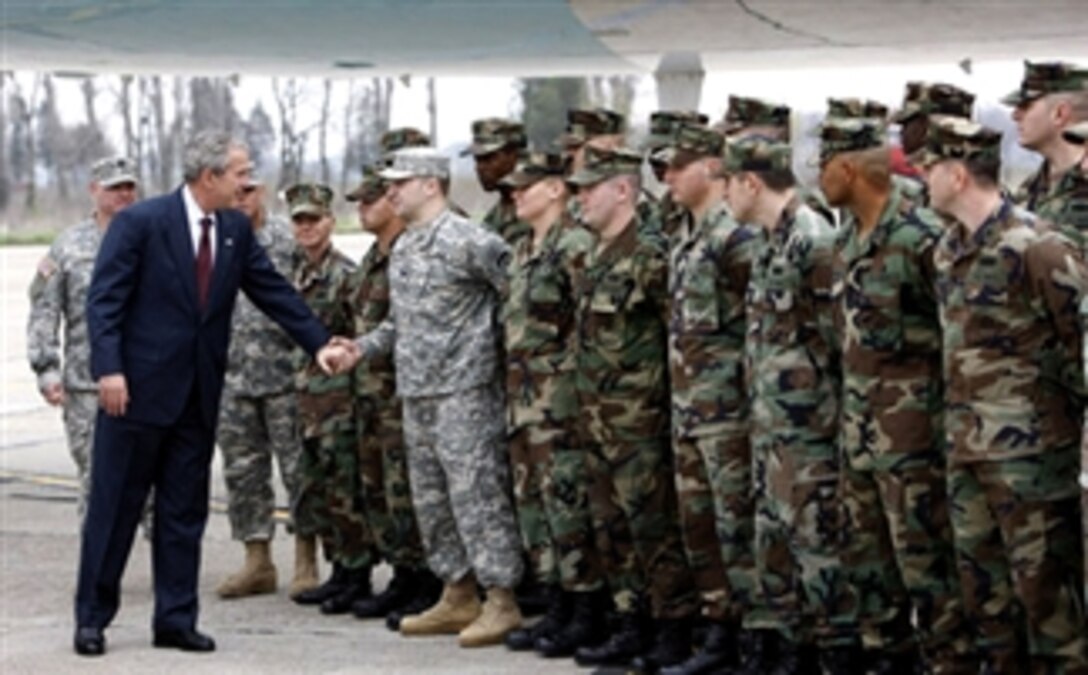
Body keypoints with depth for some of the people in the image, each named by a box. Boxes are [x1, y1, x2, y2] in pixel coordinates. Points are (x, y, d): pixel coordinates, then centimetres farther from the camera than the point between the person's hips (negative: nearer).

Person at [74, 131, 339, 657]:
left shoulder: (236, 230, 6)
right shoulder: (140, 222, -10)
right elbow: (104, 299, -12)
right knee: (115, 505, 2)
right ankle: (92, 617, 11)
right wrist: (109, 369, -20)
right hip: (139, 387, -5)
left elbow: (273, 290, 9)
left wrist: (319, 343, 1)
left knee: (184, 511, 8)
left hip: (198, 394, 6)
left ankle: (176, 619, 15)